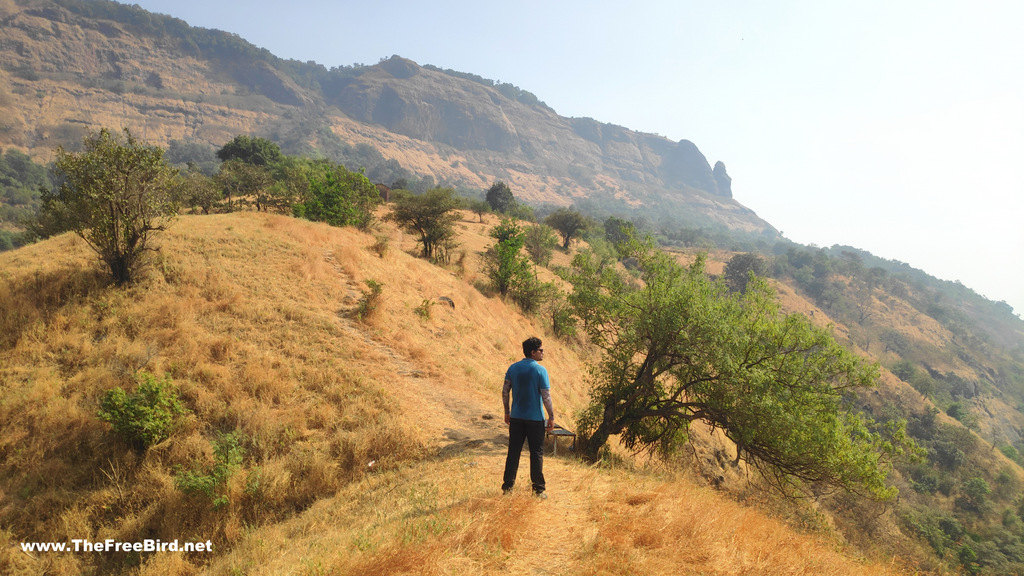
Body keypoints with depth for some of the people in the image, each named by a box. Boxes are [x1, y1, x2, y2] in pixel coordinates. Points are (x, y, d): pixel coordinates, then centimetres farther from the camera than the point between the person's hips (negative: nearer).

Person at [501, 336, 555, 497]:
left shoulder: (513, 368, 3)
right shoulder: (540, 370, -11)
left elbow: (505, 392, 5)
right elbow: (546, 397, -12)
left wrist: (507, 412, 16)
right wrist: (551, 418, -4)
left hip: (516, 417, 4)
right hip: (535, 419, -4)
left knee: (513, 451, 10)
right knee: (536, 453, 5)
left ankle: (508, 486, 14)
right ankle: (538, 489, 9)